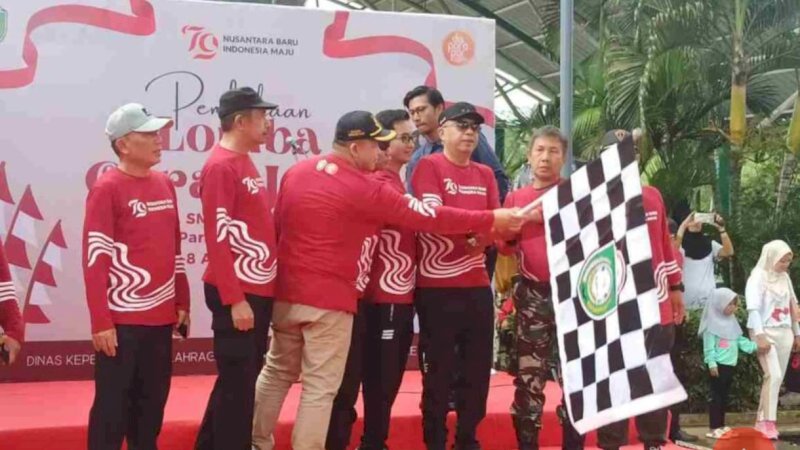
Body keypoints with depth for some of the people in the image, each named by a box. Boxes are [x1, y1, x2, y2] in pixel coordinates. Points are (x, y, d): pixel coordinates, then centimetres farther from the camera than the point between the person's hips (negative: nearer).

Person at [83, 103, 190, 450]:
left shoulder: (165, 184, 10)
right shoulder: (107, 188, -10)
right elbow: (95, 259, -13)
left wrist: (182, 303, 14)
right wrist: (101, 322, -16)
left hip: (161, 316, 7)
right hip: (122, 319, -6)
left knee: (153, 401, 14)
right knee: (113, 405, 0)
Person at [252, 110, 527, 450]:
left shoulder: (296, 172, 6)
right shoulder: (365, 189, -12)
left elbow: (277, 226, 13)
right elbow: (428, 217, -9)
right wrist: (491, 220, -2)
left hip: (285, 293, 7)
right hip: (329, 301, -7)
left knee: (277, 373, 19)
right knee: (320, 387, 1)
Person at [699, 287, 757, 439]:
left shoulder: (732, 323, 13)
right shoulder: (713, 325, -12)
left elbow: (741, 341, 14)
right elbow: (709, 347, -15)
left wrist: (756, 346, 2)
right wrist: (712, 364, -21)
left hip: (730, 365, 9)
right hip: (718, 365, -8)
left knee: (724, 396, 14)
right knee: (716, 396, -5)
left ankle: (721, 425, 23)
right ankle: (713, 428, -2)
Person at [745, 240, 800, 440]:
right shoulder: (758, 277, -8)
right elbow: (753, 308, -15)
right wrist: (760, 336, -22)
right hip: (766, 332, -7)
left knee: (778, 378, 5)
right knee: (773, 375, -18)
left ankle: (762, 421, 11)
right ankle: (768, 423, -15)